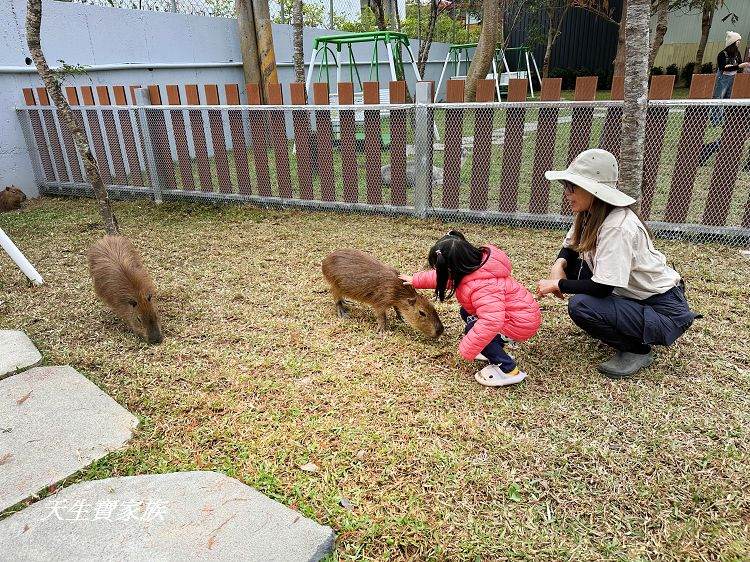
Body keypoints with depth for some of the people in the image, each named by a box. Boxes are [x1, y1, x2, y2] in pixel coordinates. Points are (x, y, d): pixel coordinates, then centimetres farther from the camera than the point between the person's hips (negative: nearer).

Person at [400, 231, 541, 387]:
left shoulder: (482, 287, -35)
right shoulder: (475, 263, -6)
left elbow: (491, 323, -43)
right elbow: (445, 276, 12)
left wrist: (467, 350, -32)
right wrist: (416, 280, 19)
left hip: (522, 322, -9)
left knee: (472, 330, -13)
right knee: (467, 313, 10)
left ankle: (509, 370, -3)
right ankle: (496, 350, 19)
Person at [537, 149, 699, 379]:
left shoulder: (617, 227, -28)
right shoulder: (589, 214, -3)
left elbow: (601, 288, -30)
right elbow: (569, 249, 9)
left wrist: (557, 285, -19)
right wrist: (559, 265, -12)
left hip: (664, 312, -9)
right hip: (635, 294, 9)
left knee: (579, 306, -27)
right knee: (571, 265, 2)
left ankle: (637, 350, -2)